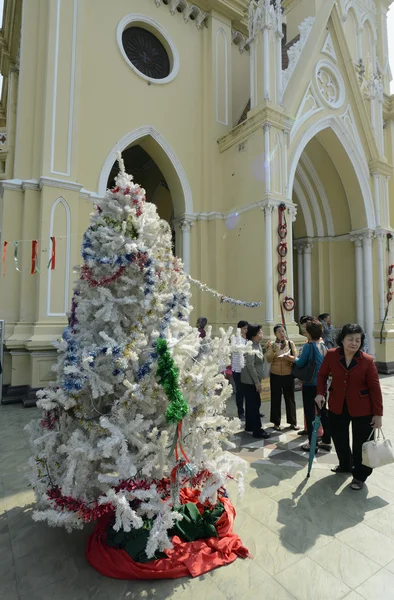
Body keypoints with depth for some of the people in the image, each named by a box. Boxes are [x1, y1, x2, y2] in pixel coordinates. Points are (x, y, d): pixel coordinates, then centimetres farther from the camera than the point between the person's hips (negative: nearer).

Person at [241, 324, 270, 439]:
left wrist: (258, 380, 17)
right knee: (254, 404, -3)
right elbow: (250, 366, -23)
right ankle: (257, 430, 5)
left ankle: (249, 426, 29)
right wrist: (257, 382, -20)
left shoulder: (258, 345, 9)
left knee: (251, 403, 17)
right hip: (250, 381, -9)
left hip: (252, 380, 9)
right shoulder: (250, 347, -20)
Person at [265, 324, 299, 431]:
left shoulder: (290, 343, -1)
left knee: (290, 398, 10)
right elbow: (268, 360, -11)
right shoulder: (272, 345, -2)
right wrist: (274, 350, -24)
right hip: (275, 375, 0)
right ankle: (276, 422, 19)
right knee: (276, 399, 6)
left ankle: (293, 422, 24)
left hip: (288, 375, 1)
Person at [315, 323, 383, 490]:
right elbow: (322, 375, 4)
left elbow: (375, 388, -10)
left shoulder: (367, 360, -14)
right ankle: (345, 465, 48)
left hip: (361, 409, -2)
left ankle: (360, 476, 32)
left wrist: (378, 413, -9)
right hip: (337, 406, 3)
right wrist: (320, 393, -9)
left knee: (360, 443, 8)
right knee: (339, 439, 19)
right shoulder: (331, 355, -10)